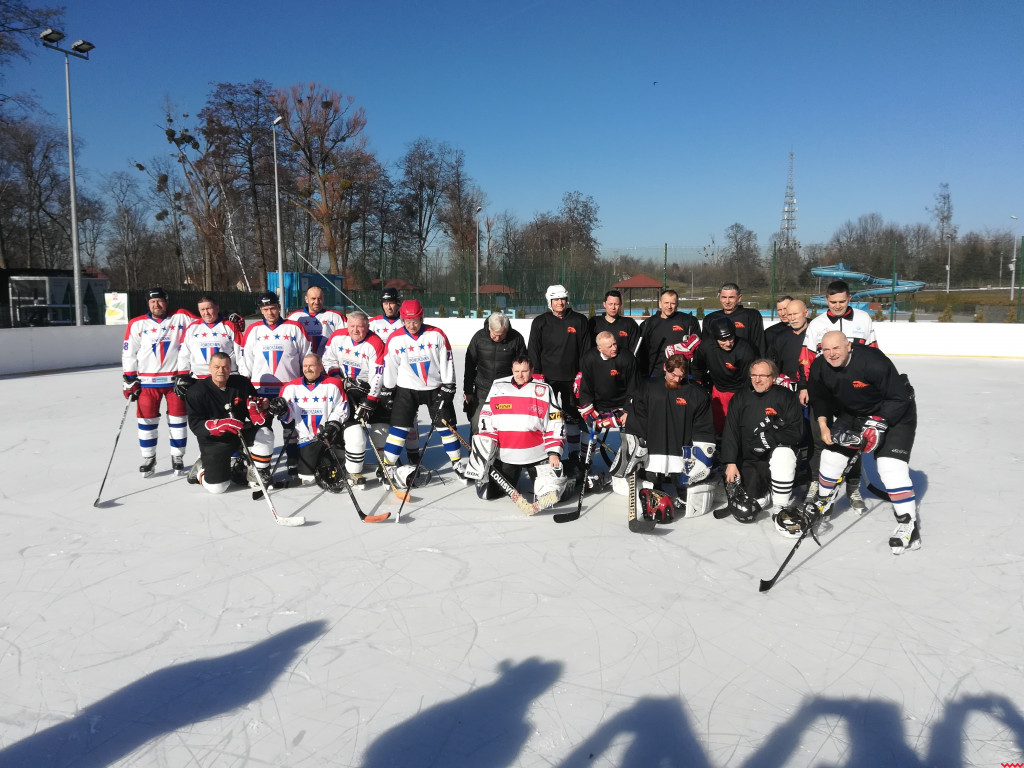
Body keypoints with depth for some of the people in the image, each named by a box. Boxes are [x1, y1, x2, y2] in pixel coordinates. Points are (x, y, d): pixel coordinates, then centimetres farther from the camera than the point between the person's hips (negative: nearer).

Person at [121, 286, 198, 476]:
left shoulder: (181, 318, 2)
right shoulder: (137, 324, 3)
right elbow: (128, 353, 4)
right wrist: (129, 379, 0)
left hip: (175, 379, 0)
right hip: (147, 381, 1)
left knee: (178, 419, 5)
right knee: (147, 420, 4)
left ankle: (177, 458, 18)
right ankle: (148, 459, 19)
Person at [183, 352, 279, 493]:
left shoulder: (242, 383, -5)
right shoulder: (197, 391, -13)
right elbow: (195, 424, -19)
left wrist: (262, 406, -26)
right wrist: (222, 425, -36)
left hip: (241, 433, 3)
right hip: (214, 441, -3)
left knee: (265, 435, -28)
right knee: (217, 487, -11)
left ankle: (258, 477, -7)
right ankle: (200, 469, 25)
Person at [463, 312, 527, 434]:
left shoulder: (516, 339, -8)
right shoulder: (479, 337, -6)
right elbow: (469, 365, 4)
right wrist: (468, 391, 4)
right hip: (482, 391, 1)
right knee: (477, 427, 3)